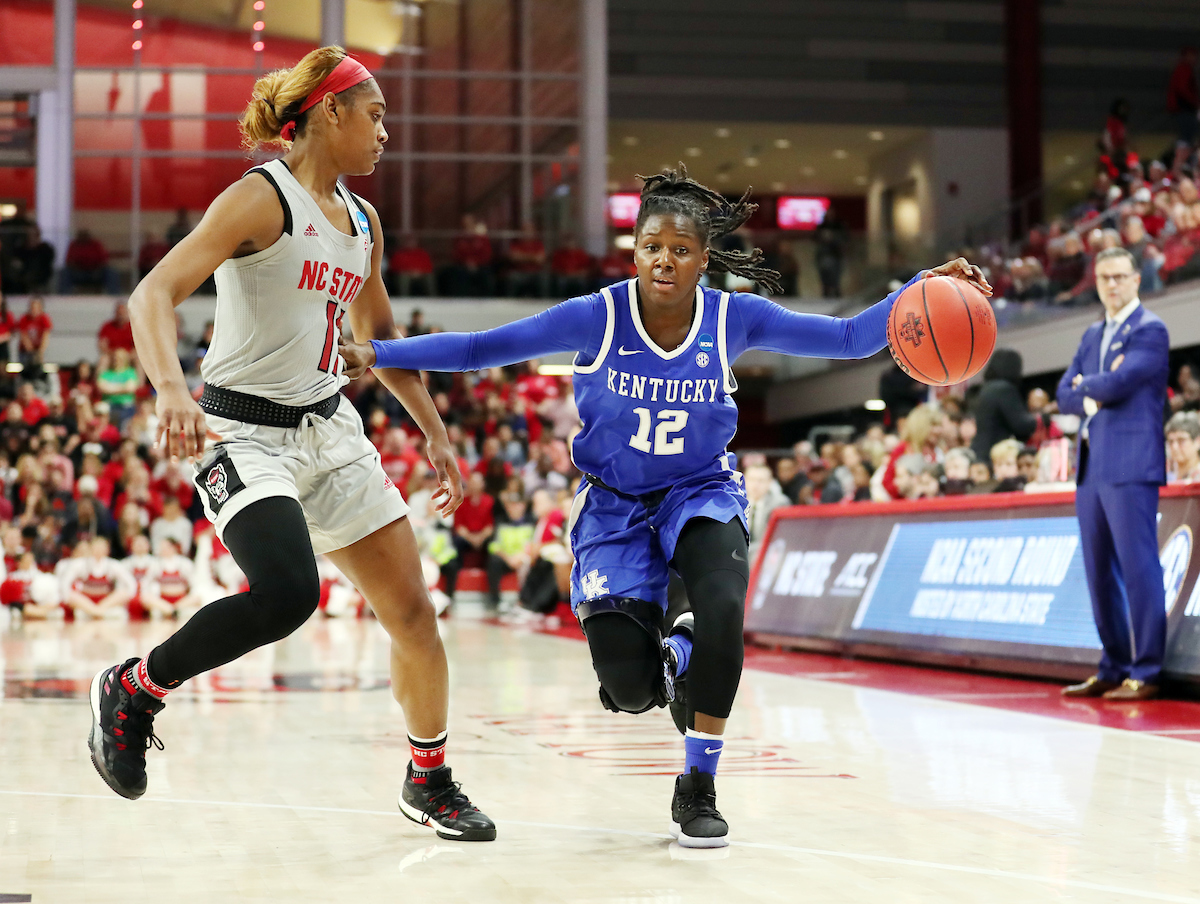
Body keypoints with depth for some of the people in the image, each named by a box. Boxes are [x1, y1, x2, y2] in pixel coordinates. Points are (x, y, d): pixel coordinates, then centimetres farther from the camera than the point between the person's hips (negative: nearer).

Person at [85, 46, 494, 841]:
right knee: (288, 595, -31)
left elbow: (381, 335, 27)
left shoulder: (361, 222, 12)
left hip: (330, 427, 8)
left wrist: (436, 435, 25)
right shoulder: (263, 197, -12)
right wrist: (172, 389, -40)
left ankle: (430, 783, 25)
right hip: (246, 434, -8)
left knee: (414, 612, 5)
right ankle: (132, 690, -7)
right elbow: (154, 294, -23)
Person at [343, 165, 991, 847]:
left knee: (722, 605, -33)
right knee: (628, 687, -14)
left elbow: (847, 339, -8)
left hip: (701, 495, 0)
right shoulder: (597, 317, -16)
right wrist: (378, 354, -21)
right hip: (614, 505, 0)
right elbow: (482, 349, -13)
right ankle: (671, 662, 28)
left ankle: (698, 789, -13)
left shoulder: (734, 318, -12)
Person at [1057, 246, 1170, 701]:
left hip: (1130, 467, -8)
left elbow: (1115, 383, -17)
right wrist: (1094, 392, -7)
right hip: (1092, 467, 8)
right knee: (1100, 574, 10)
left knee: (1139, 569, -9)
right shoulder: (1093, 335, 20)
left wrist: (1088, 387, 3)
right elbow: (1065, 394, 13)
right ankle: (1114, 668, 17)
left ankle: (1145, 673, -6)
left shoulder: (1150, 331, -5)